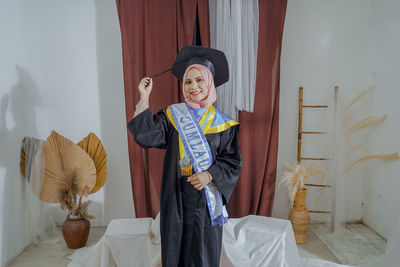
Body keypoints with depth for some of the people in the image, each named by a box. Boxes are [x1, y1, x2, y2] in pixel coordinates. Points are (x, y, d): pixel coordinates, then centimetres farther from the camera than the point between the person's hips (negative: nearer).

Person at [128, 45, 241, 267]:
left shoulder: (222, 123, 1)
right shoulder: (172, 116, 3)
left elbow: (232, 163, 0)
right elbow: (146, 136, -12)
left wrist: (209, 175, -16)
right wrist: (144, 99, -13)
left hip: (207, 200, 0)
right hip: (176, 199, 1)